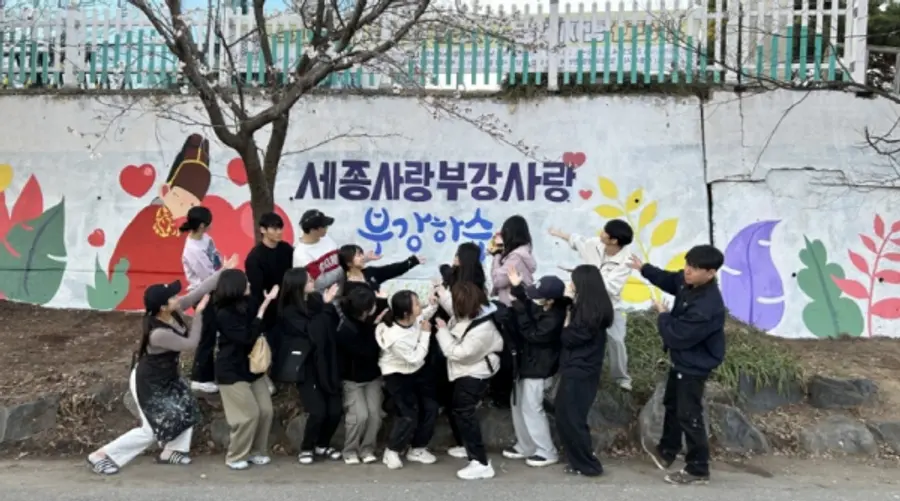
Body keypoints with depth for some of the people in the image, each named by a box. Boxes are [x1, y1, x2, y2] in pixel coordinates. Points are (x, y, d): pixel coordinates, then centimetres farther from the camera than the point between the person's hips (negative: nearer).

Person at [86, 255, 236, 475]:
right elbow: (191, 343, -26)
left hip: (167, 376, 9)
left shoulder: (175, 310, -16)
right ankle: (100, 455, 15)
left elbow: (200, 291, -12)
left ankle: (170, 452, 31)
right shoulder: (158, 333, -38)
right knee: (152, 430, 3)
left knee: (186, 409, 13)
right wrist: (199, 313, -22)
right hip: (148, 383, -9)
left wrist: (223, 272, -16)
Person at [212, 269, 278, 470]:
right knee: (249, 414, -7)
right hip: (231, 371, -7)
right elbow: (247, 338, -24)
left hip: (252, 367, 7)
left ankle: (257, 451, 22)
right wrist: (261, 311, -24)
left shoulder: (247, 304, 0)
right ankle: (235, 457, 12)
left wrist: (268, 303, -5)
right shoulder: (224, 314, -20)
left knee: (266, 410, 5)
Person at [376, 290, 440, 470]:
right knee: (409, 415, -9)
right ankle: (392, 451, 16)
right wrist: (425, 334, -22)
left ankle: (417, 449, 27)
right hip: (397, 376, -8)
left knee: (430, 408, 9)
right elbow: (415, 358, -24)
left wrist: (434, 303, -12)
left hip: (416, 371, 8)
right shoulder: (396, 338, -37)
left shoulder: (412, 319, -18)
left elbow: (424, 315, 7)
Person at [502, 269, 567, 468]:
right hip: (526, 363, 9)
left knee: (531, 409, -1)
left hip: (538, 368, -9)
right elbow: (527, 303, 16)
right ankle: (525, 447, 31)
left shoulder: (554, 319, -29)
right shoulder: (540, 306, -3)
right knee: (519, 406, 17)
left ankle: (547, 453, 14)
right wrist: (517, 287, -2)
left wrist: (520, 310, -27)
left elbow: (532, 334, -28)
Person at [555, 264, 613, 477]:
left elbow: (568, 338, -16)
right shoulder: (592, 308, 7)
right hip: (578, 371, 9)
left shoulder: (588, 311, -21)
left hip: (578, 373, -9)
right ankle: (580, 461, 25)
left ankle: (588, 465, 12)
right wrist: (572, 306, 3)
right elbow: (574, 334, 10)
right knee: (565, 416, 16)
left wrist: (568, 310, -9)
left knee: (570, 419, 1)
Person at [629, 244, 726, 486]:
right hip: (682, 360, 10)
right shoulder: (688, 281, -10)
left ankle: (698, 470, 19)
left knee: (689, 416, 2)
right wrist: (644, 269, 6)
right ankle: (666, 451, 44)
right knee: (672, 404, 25)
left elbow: (677, 336, -31)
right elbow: (669, 280, 14)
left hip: (695, 366, -10)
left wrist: (663, 315, -15)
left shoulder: (707, 307, -38)